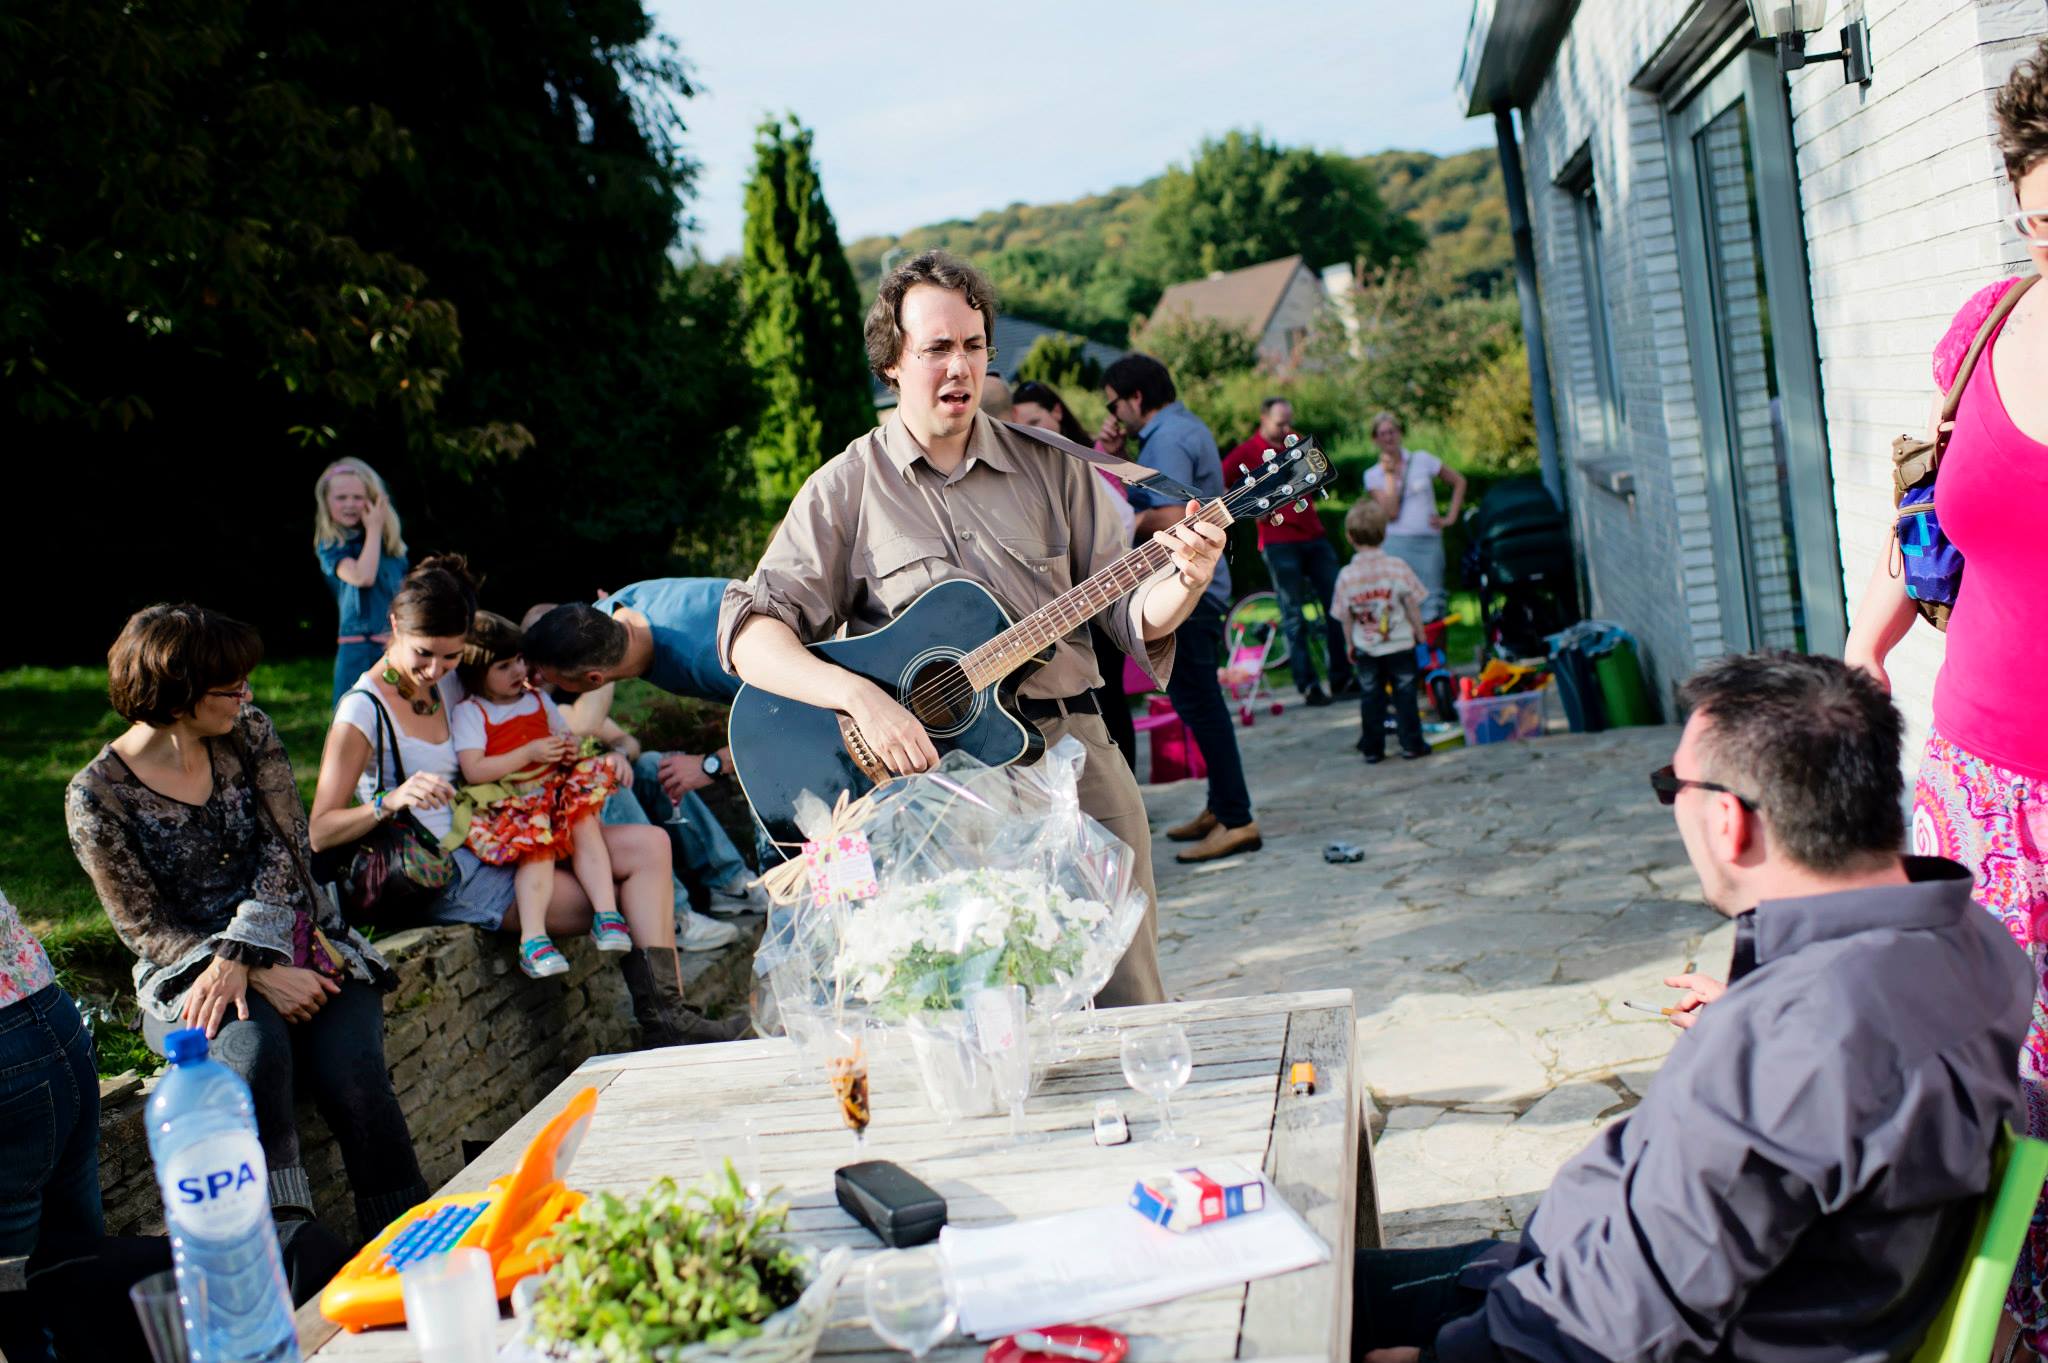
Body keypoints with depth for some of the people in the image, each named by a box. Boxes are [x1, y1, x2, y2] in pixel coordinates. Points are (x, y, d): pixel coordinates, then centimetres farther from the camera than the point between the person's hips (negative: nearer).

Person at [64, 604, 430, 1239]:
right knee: (254, 1050, -35)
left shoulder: (248, 731, 6)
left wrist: (241, 954, -18)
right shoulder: (96, 795, -5)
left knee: (350, 1069, -24)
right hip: (189, 971, -2)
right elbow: (146, 928, -6)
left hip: (302, 946, 3)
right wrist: (263, 976, -18)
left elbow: (285, 850, -2)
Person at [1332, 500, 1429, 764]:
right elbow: (1412, 607, -4)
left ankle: (1372, 748, 12)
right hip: (1400, 644, -1)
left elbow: (1345, 617, -1)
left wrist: (1350, 644, 13)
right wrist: (1420, 634, 9)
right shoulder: (1397, 567, -10)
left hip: (1365, 649, 1)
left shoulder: (1346, 576, -8)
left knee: (1371, 696, 9)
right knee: (1405, 693, 7)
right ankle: (1411, 744, 9)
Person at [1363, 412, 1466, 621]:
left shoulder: (1422, 460, 8)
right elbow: (1391, 513, -8)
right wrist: (1390, 474, -5)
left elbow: (1459, 482, 15)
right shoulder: (1373, 474, 6)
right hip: (1396, 544, -1)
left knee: (1432, 608, -4)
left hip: (1429, 542, 1)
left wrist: (1451, 517, 6)